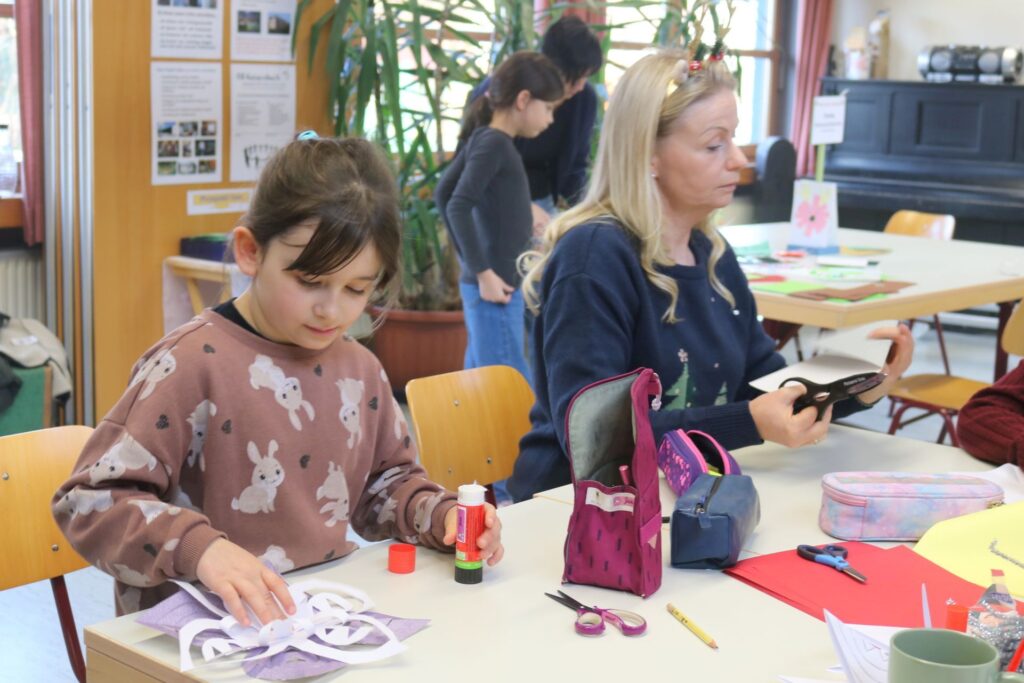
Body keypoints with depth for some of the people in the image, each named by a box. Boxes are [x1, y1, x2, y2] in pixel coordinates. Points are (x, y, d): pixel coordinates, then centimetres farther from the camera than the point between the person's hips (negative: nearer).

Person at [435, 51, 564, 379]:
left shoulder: (482, 139, 11)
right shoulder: (494, 143, -14)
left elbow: (443, 193, 20)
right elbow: (458, 206, -23)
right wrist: (483, 272, -21)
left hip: (488, 284, 9)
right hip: (496, 289, -9)